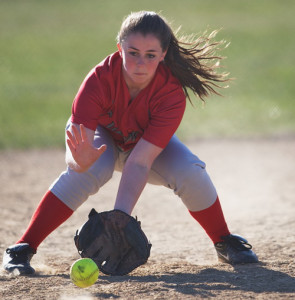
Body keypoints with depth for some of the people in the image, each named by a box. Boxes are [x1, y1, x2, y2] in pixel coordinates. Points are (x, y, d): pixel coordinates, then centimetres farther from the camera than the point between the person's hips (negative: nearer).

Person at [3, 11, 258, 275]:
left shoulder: (171, 93, -35)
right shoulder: (100, 80, -36)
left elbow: (139, 162, -41)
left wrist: (120, 216, -53)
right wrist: (80, 161, -69)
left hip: (148, 142, 1)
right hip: (100, 135, -1)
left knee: (190, 172, -25)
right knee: (86, 172, -34)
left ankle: (225, 243, 2)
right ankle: (22, 249, -28)